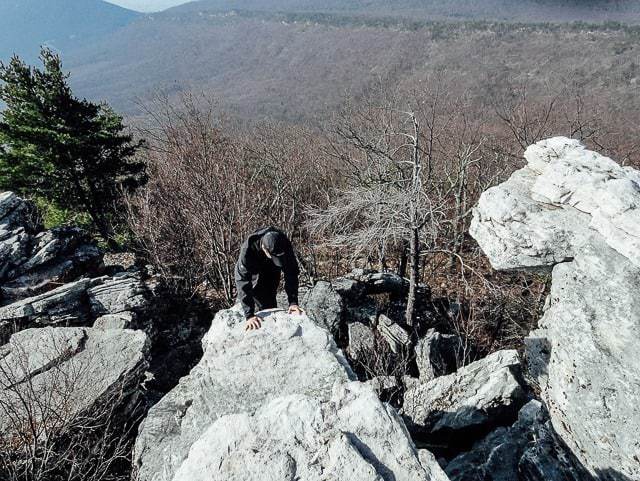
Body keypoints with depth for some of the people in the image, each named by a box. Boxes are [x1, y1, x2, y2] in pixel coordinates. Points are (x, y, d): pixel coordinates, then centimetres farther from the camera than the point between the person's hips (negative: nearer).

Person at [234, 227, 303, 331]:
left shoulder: (285, 245, -35)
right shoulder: (247, 249, -42)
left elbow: (291, 273, -27)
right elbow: (242, 281, -44)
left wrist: (293, 302, -34)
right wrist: (249, 315, -48)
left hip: (272, 271, 2)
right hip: (254, 271, -2)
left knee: (270, 300, 4)